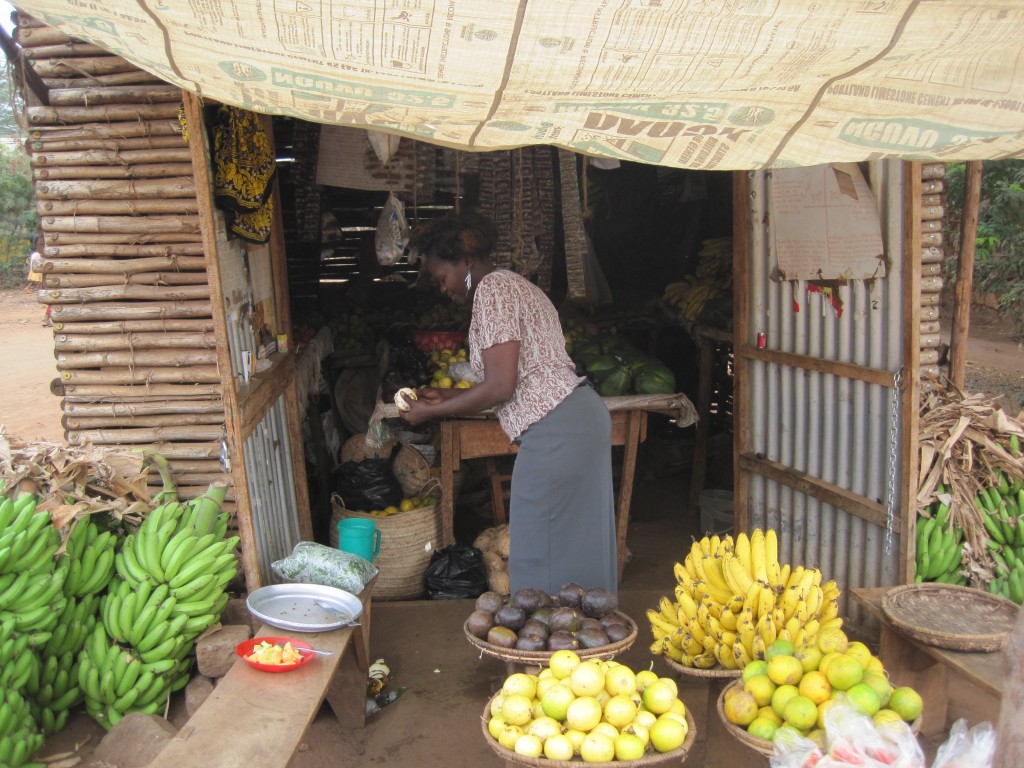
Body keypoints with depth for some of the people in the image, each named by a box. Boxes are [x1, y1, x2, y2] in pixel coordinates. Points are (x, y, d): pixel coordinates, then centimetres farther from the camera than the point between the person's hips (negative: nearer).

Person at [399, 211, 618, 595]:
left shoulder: (491, 289, -10)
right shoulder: (513, 284, 21)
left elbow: (499, 387, -16)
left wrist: (431, 411, -5)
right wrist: (447, 396, 19)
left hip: (556, 429, -11)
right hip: (583, 415, 11)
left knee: (540, 556, 0)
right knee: (577, 547, 17)